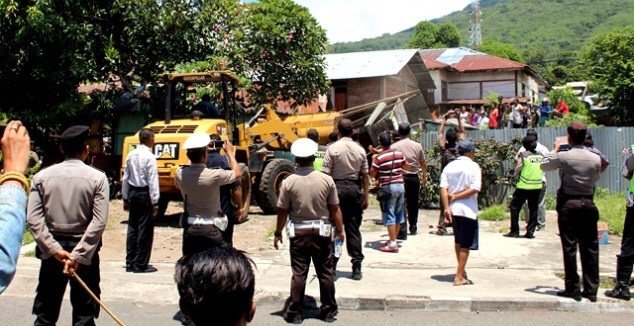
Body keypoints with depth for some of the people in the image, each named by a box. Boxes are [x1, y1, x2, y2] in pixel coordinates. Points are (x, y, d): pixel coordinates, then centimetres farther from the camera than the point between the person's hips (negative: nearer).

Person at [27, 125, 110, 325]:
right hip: (84, 249, -2)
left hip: (52, 249, 2)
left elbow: (33, 219, -8)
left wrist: (54, 249, -9)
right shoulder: (97, 177, -7)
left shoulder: (42, 176, -1)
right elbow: (99, 222, -15)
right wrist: (78, 255, -14)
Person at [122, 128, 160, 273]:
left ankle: (130, 263, 19)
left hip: (133, 193, 7)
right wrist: (155, 203, -14)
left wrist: (125, 198, 18)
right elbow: (152, 181, -17)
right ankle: (141, 264, 4)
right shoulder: (149, 157, -14)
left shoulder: (131, 155, 6)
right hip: (145, 195, -7)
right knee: (145, 229, 0)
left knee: (132, 228, 13)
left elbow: (126, 178, 10)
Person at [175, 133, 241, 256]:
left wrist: (194, 153, 18)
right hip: (211, 230, -4)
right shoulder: (214, 176, -19)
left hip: (189, 229, 4)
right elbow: (237, 173, -1)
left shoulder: (180, 174, -7)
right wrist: (229, 152, 13)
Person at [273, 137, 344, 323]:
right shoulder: (327, 180, -7)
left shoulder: (289, 182, -9)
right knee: (325, 273, 11)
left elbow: (282, 211, -4)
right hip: (322, 232, 1)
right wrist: (340, 230, 11)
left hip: (298, 233, -1)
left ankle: (295, 312, 12)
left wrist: (278, 233, 8)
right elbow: (335, 209, -2)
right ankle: (329, 311, 19)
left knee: (299, 274, 6)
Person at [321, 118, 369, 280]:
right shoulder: (360, 150, 3)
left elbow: (326, 174, -10)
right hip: (355, 189, 3)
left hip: (337, 188, -3)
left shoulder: (333, 148, -7)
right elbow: (365, 176, 5)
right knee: (354, 229, 8)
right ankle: (357, 267, 9)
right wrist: (365, 197, 12)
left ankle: (331, 265, 7)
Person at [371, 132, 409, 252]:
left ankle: (392, 244, -4)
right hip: (400, 186, 6)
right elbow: (407, 167, 16)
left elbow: (372, 174, -8)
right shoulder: (399, 154, 3)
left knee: (389, 215, -2)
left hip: (388, 188, -6)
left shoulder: (378, 158, -13)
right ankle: (393, 240, 24)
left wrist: (373, 160, 4)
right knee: (398, 214, 14)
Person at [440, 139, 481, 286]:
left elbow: (443, 188, -5)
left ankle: (461, 270, 36)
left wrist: (446, 207, -9)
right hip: (468, 210, -5)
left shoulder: (449, 166, 4)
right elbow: (475, 189, -18)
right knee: (466, 245, 3)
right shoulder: (473, 166, -8)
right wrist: (456, 197, -11)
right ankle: (459, 277, 2)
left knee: (458, 241, 22)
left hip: (453, 209, 5)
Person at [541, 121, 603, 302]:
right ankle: (591, 289, 12)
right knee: (590, 248, 7)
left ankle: (573, 288, 5)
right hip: (588, 204, 3)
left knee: (569, 247, 3)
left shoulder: (563, 157, -10)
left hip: (568, 204, -3)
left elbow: (544, 166, 7)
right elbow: (595, 179, 14)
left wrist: (555, 150, 20)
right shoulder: (595, 158, -1)